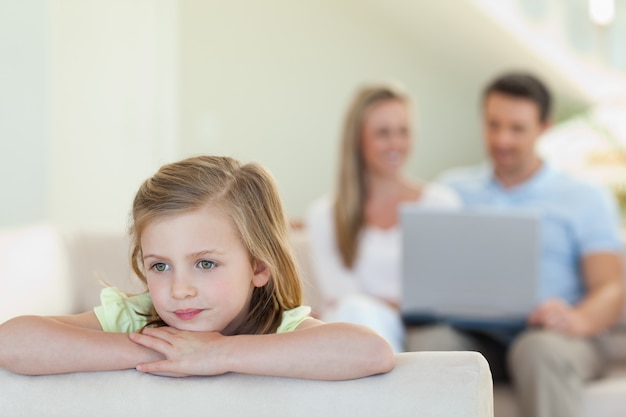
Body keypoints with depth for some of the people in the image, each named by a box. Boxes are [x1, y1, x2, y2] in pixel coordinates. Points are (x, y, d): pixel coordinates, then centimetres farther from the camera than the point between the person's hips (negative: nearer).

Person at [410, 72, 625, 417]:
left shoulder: (587, 198, 13)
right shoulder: (452, 189, 20)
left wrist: (578, 321, -22)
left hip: (554, 339, -1)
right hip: (475, 338, 2)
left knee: (540, 349, -38)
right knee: (426, 341, -33)